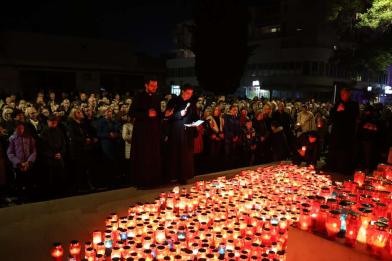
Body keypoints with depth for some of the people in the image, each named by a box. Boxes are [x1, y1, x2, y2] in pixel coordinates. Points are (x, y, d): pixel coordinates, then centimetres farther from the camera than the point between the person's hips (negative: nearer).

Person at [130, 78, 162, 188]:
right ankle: (142, 181, 5)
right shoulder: (139, 97, -3)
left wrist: (157, 114, 1)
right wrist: (147, 114, -17)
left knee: (155, 156, 5)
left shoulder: (157, 98, 13)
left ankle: (154, 179, 13)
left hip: (154, 131, 5)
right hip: (142, 131, -5)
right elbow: (132, 113, -9)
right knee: (142, 157, -3)